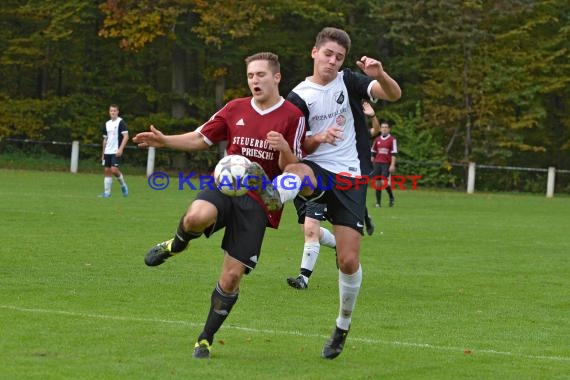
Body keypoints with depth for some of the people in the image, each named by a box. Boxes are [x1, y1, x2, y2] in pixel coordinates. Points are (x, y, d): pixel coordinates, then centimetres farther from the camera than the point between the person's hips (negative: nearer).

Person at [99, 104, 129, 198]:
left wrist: (121, 149, -21)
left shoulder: (121, 122, -6)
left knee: (114, 169, -16)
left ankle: (123, 185, 7)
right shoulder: (107, 124, 13)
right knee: (107, 171, 3)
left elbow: (126, 136, -12)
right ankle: (106, 192, 6)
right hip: (107, 151, 6)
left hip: (116, 152, -6)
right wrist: (103, 153, 18)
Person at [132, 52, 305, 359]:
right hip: (225, 185, 2)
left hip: (257, 202, -2)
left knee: (231, 277, -4)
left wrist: (284, 149, -25)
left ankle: (206, 340, 16)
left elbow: (291, 169, -3)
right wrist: (164, 141, 1)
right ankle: (177, 244, 0)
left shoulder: (293, 116, -1)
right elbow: (200, 139, 16)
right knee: (196, 217, -36)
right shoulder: (236, 109, 10)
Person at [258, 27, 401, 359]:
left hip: (351, 178, 0)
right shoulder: (299, 97, 2)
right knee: (294, 172, -39)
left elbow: (394, 95, -8)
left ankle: (343, 326, 19)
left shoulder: (348, 81, 4)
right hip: (317, 171, 0)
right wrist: (319, 138, -18)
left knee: (349, 260, -2)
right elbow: (298, 147, 4)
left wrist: (380, 75, -29)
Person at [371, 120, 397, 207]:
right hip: (377, 163, 5)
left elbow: (394, 153, -6)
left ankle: (391, 197, 9)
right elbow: (373, 153, 19)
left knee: (384, 182, -15)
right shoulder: (377, 140, 12)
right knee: (378, 182, 3)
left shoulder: (392, 140, -2)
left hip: (387, 164, -5)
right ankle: (378, 202, 10)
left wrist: (392, 165, -12)